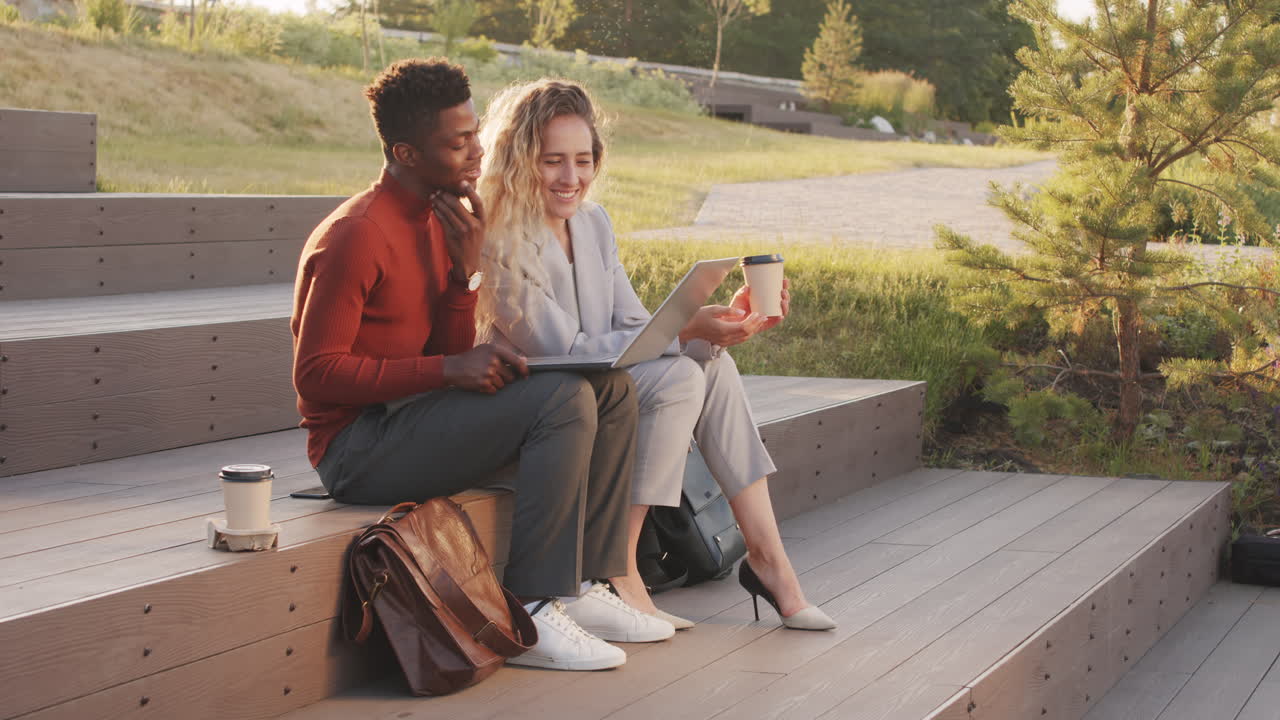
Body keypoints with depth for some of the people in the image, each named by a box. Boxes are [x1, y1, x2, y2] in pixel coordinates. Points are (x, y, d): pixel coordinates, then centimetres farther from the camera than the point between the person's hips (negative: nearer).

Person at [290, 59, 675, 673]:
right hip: (358, 448, -9)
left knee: (612, 389, 2)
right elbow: (317, 373, -20)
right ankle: (530, 613, -20)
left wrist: (467, 266, -8)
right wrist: (451, 369, -24)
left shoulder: (438, 220, 11)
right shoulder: (356, 236, -17)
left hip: (412, 414, 9)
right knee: (564, 400, -25)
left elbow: (450, 354, 8)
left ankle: (582, 586, 0)